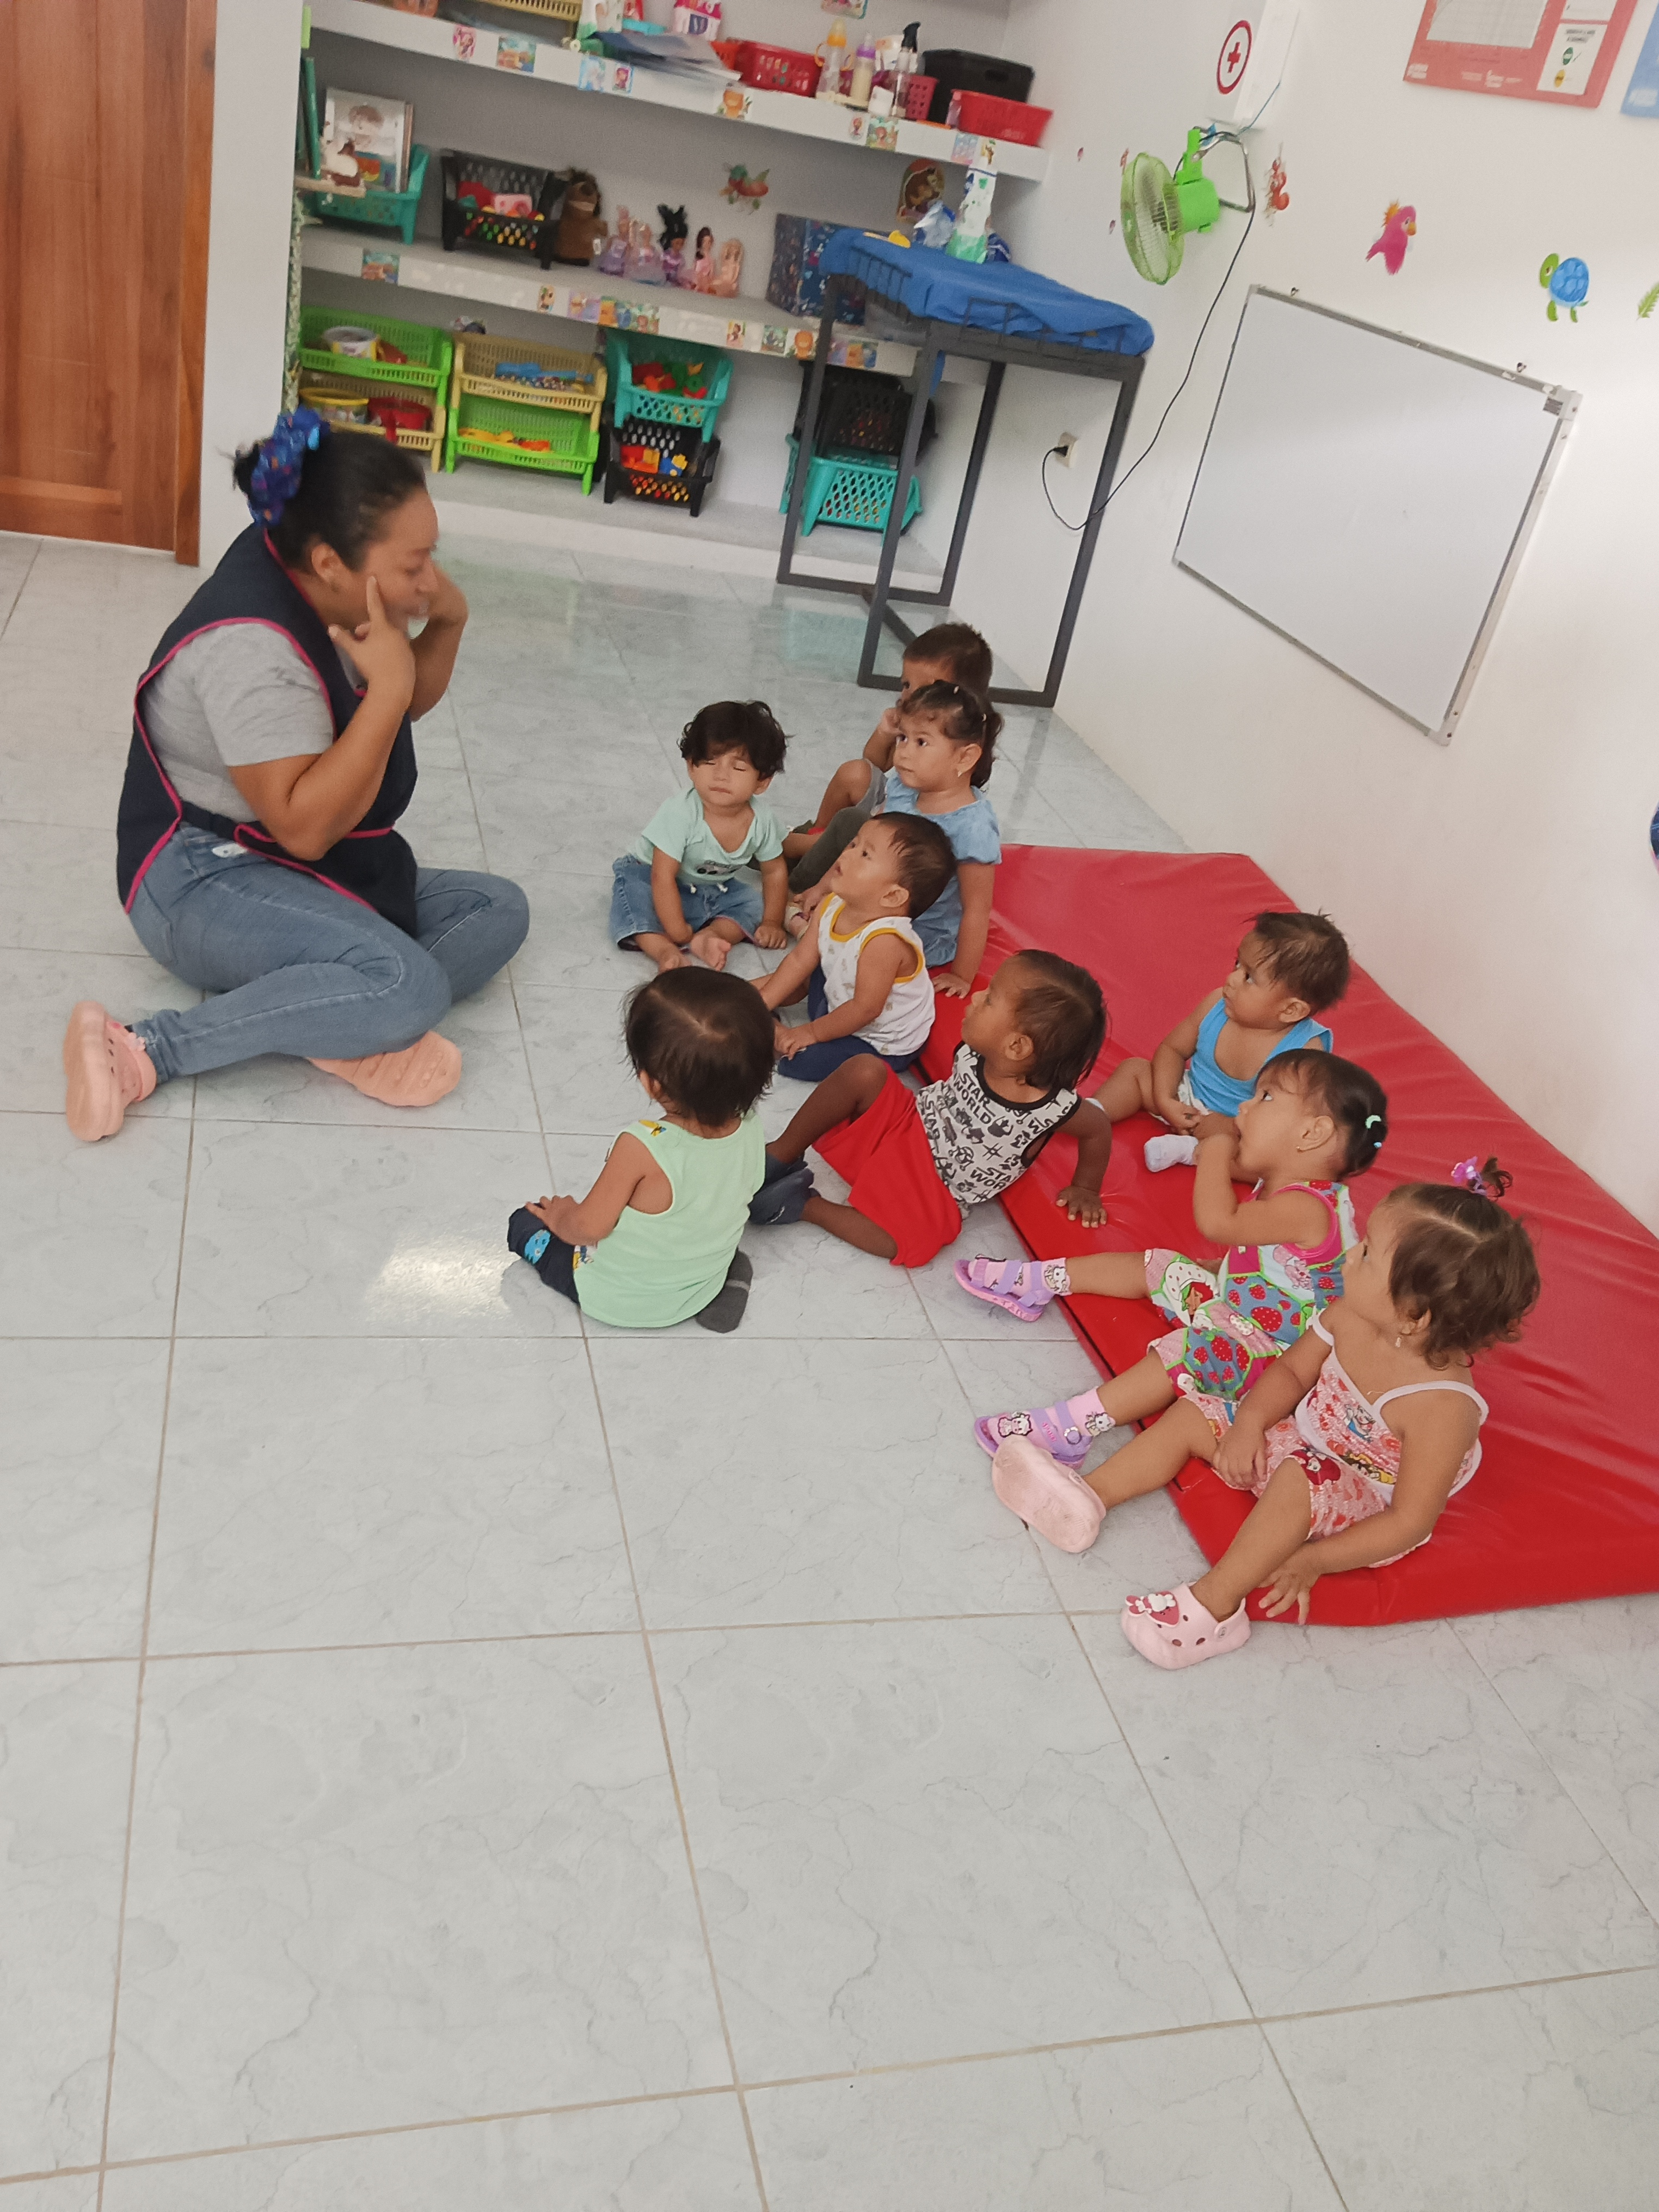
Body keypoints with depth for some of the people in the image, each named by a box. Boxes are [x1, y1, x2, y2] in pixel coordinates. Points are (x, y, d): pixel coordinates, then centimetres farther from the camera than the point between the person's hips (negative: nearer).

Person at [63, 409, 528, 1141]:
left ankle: (344, 1026, -20)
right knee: (411, 988, -32)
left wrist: (447, 624, -5)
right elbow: (305, 827, -29)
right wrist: (386, 683, -30)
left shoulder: (333, 592, -1)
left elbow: (406, 707, 15)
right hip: (202, 881, -10)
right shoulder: (251, 647, -26)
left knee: (500, 908, 2)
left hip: (318, 874, 10)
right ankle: (146, 1050, -26)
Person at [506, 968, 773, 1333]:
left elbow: (588, 1227, -24)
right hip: (703, 1288, 5)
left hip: (618, 1300, -4)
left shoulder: (642, 1150, -38)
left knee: (525, 1222, 12)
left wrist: (560, 1217, -2)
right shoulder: (749, 1128, -23)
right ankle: (722, 1281, 11)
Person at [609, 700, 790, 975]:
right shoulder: (679, 813, -33)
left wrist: (772, 923, -3)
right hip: (647, 873, -5)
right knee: (633, 893, -33)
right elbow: (663, 877, -31)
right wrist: (677, 933, -30)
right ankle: (665, 951, -44)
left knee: (755, 905, -11)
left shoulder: (762, 820, -19)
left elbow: (775, 871, 0)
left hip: (715, 890, 5)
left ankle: (710, 935, -29)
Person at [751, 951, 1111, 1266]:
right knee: (863, 1072, -23)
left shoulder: (1052, 1110, -31)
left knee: (913, 1240, -33)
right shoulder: (972, 1053, -19)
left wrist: (1085, 1187, 0)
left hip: (935, 1191, -3)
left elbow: (1098, 1128, -11)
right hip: (907, 1123, 3)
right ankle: (784, 1155, -7)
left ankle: (804, 1204, -14)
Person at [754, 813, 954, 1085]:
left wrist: (812, 1032, -18)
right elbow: (800, 960, -1)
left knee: (799, 1059, -19)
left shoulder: (884, 940, -38)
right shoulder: (833, 907, -12)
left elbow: (866, 1008, -30)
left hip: (882, 1044, -8)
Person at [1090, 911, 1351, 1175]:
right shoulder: (1217, 1005, -16)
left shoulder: (1305, 1051, -29)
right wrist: (1164, 1102, -14)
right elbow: (1172, 1049, 0)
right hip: (1187, 1103, 4)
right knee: (1135, 1069, -4)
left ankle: (1188, 1151, -26)